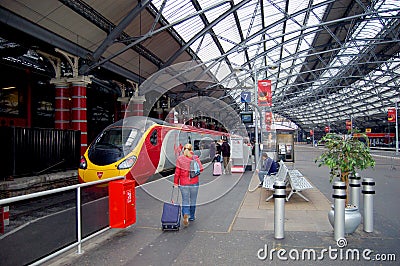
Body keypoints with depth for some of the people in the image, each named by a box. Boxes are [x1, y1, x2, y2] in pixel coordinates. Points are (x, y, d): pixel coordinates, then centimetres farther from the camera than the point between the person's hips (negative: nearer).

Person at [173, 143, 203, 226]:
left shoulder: (180, 159, -4)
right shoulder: (195, 158, -4)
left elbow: (177, 171, -5)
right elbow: (201, 169, -7)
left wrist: (176, 182, 2)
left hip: (183, 183, -1)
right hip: (194, 183, 1)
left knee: (185, 200, 5)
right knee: (193, 200, 16)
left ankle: (185, 215, -16)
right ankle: (192, 217, 28)